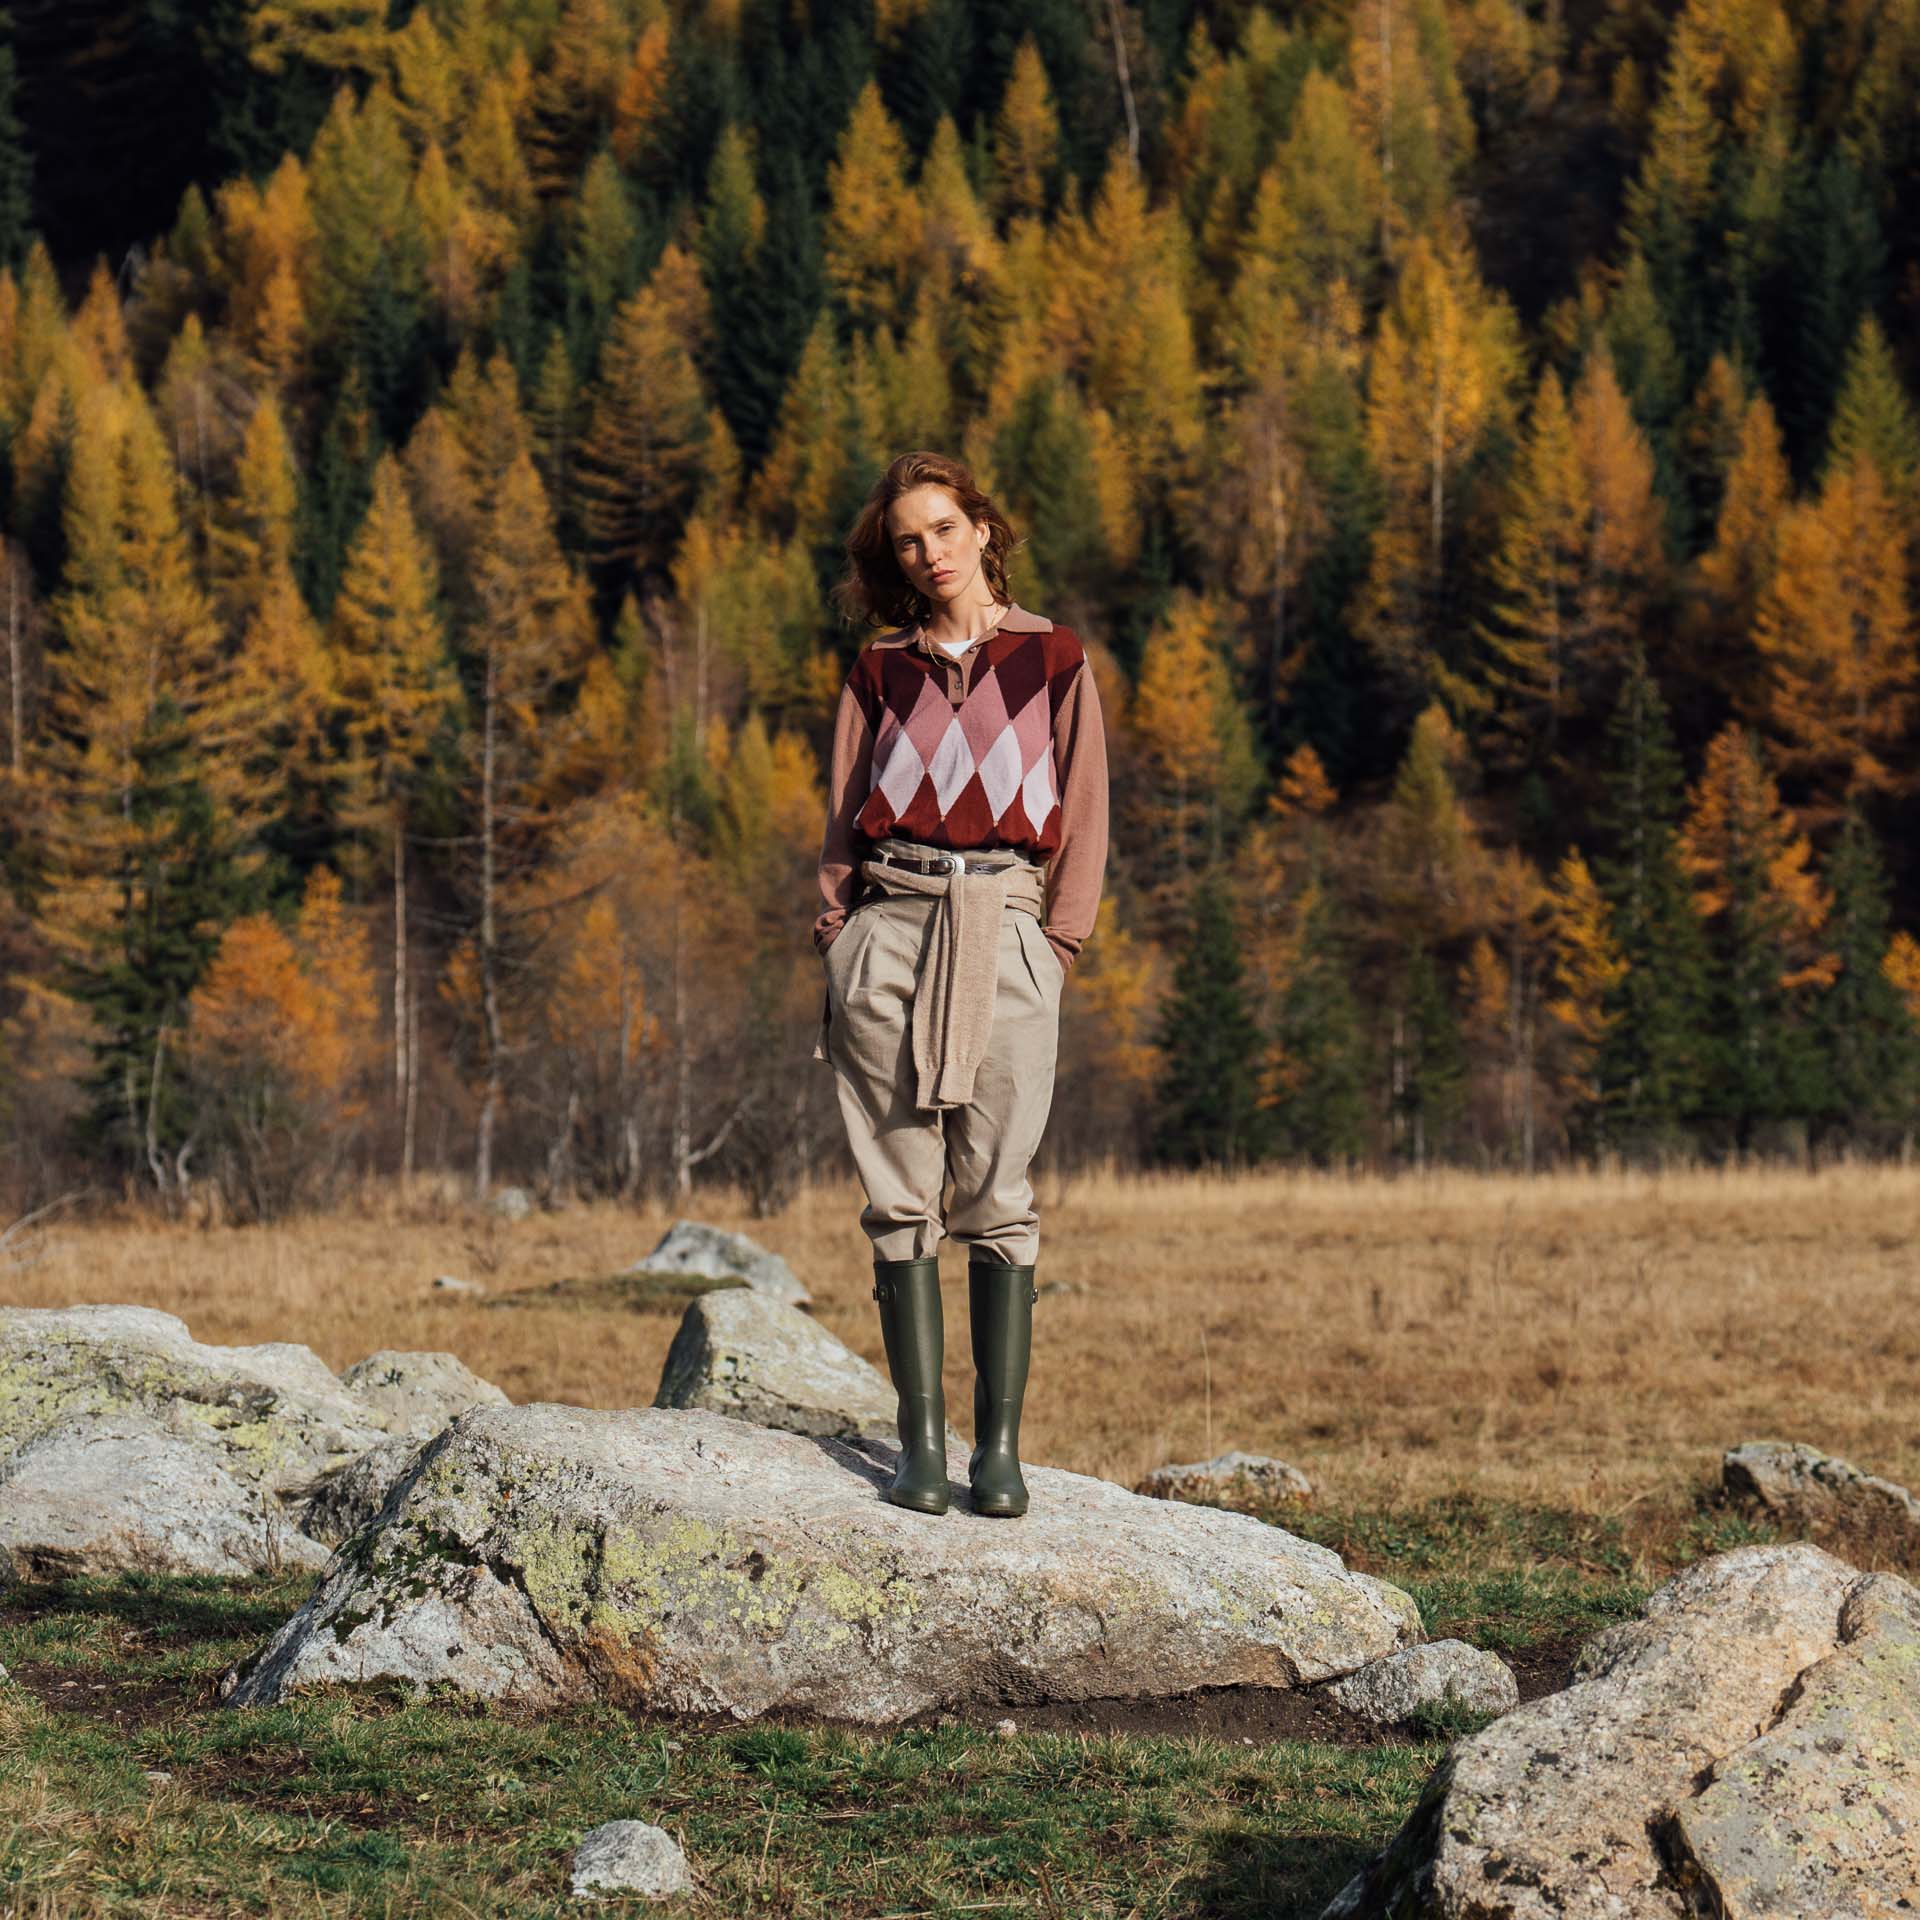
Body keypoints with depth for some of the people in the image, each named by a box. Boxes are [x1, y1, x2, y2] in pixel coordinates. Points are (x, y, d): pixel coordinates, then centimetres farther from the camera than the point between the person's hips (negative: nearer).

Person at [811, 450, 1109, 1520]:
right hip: (891, 928, 2)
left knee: (998, 1199, -6)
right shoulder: (880, 672, 14)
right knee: (903, 1197, -2)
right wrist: (840, 941, 4)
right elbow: (846, 820, 16)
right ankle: (921, 1440, -2)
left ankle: (1001, 1446, -6)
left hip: (1004, 934, -2)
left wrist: (1058, 946, -2)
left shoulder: (1054, 660, 9)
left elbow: (1084, 818, 7)